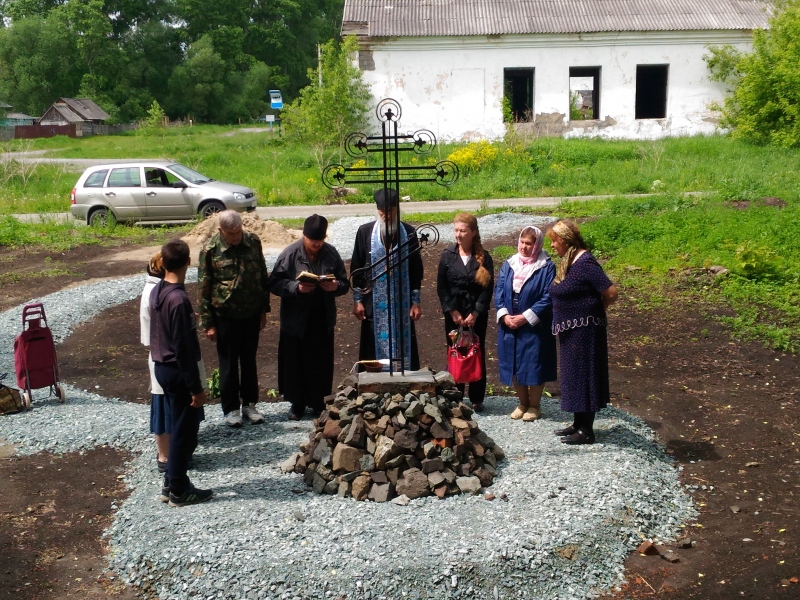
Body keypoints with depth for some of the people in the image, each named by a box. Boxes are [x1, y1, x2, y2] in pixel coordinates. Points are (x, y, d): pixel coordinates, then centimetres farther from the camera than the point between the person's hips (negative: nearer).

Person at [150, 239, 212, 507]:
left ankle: (172, 483, 27)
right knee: (184, 431, 3)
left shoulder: (157, 291, 4)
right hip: (177, 372, -9)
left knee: (178, 427, 19)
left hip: (162, 367, 9)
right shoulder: (179, 299, -24)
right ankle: (179, 491, 14)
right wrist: (196, 387, -18)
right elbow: (184, 348, -23)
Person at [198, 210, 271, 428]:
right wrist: (208, 323, -8)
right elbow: (203, 289, -8)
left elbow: (263, 277, 6)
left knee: (249, 361, 14)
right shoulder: (210, 250, -13)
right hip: (225, 316, -3)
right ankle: (231, 408, 21)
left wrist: (264, 309, 7)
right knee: (228, 363, 9)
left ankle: (249, 404, 28)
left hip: (251, 313, 3)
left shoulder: (253, 242, -5)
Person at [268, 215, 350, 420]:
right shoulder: (290, 254, -9)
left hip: (323, 320, 2)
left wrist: (336, 286, -18)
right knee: (295, 363, 8)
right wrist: (296, 287, -25)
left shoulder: (331, 254, 0)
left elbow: (345, 283, 4)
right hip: (296, 320, -2)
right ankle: (297, 403, 25)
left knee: (321, 363, 10)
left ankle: (317, 402, 27)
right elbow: (274, 283, -9)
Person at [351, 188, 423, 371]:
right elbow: (356, 268, 3)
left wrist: (416, 302, 1)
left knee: (402, 348, 5)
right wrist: (357, 300, -1)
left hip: (402, 303, 1)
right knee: (375, 350, 4)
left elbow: (416, 269, 4)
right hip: (374, 304, 0)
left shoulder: (409, 232, 0)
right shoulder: (365, 231, -1)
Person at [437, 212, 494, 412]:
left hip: (477, 315, 0)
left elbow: (488, 288, -4)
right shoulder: (447, 255, 0)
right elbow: (441, 287, -1)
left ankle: (476, 399, 15)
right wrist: (453, 312, -8)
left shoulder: (484, 257, -2)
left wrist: (475, 314, -11)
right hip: (453, 314, 1)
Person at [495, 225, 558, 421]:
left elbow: (548, 298, -13)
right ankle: (523, 403, 27)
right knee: (514, 366, 11)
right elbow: (499, 292, 4)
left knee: (534, 366, 4)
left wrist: (526, 317, -17)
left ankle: (534, 405, 21)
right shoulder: (509, 265, 5)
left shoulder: (546, 267, -8)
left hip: (534, 328, -4)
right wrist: (504, 315, -11)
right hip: (509, 326, 5)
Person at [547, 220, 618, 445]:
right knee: (574, 375, 16)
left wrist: (594, 309, -6)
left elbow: (611, 293, -21)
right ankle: (578, 424, 27)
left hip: (584, 331, -10)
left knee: (583, 375, -1)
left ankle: (586, 430, 8)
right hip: (570, 331, 10)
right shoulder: (567, 262, 9)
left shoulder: (584, 262, -19)